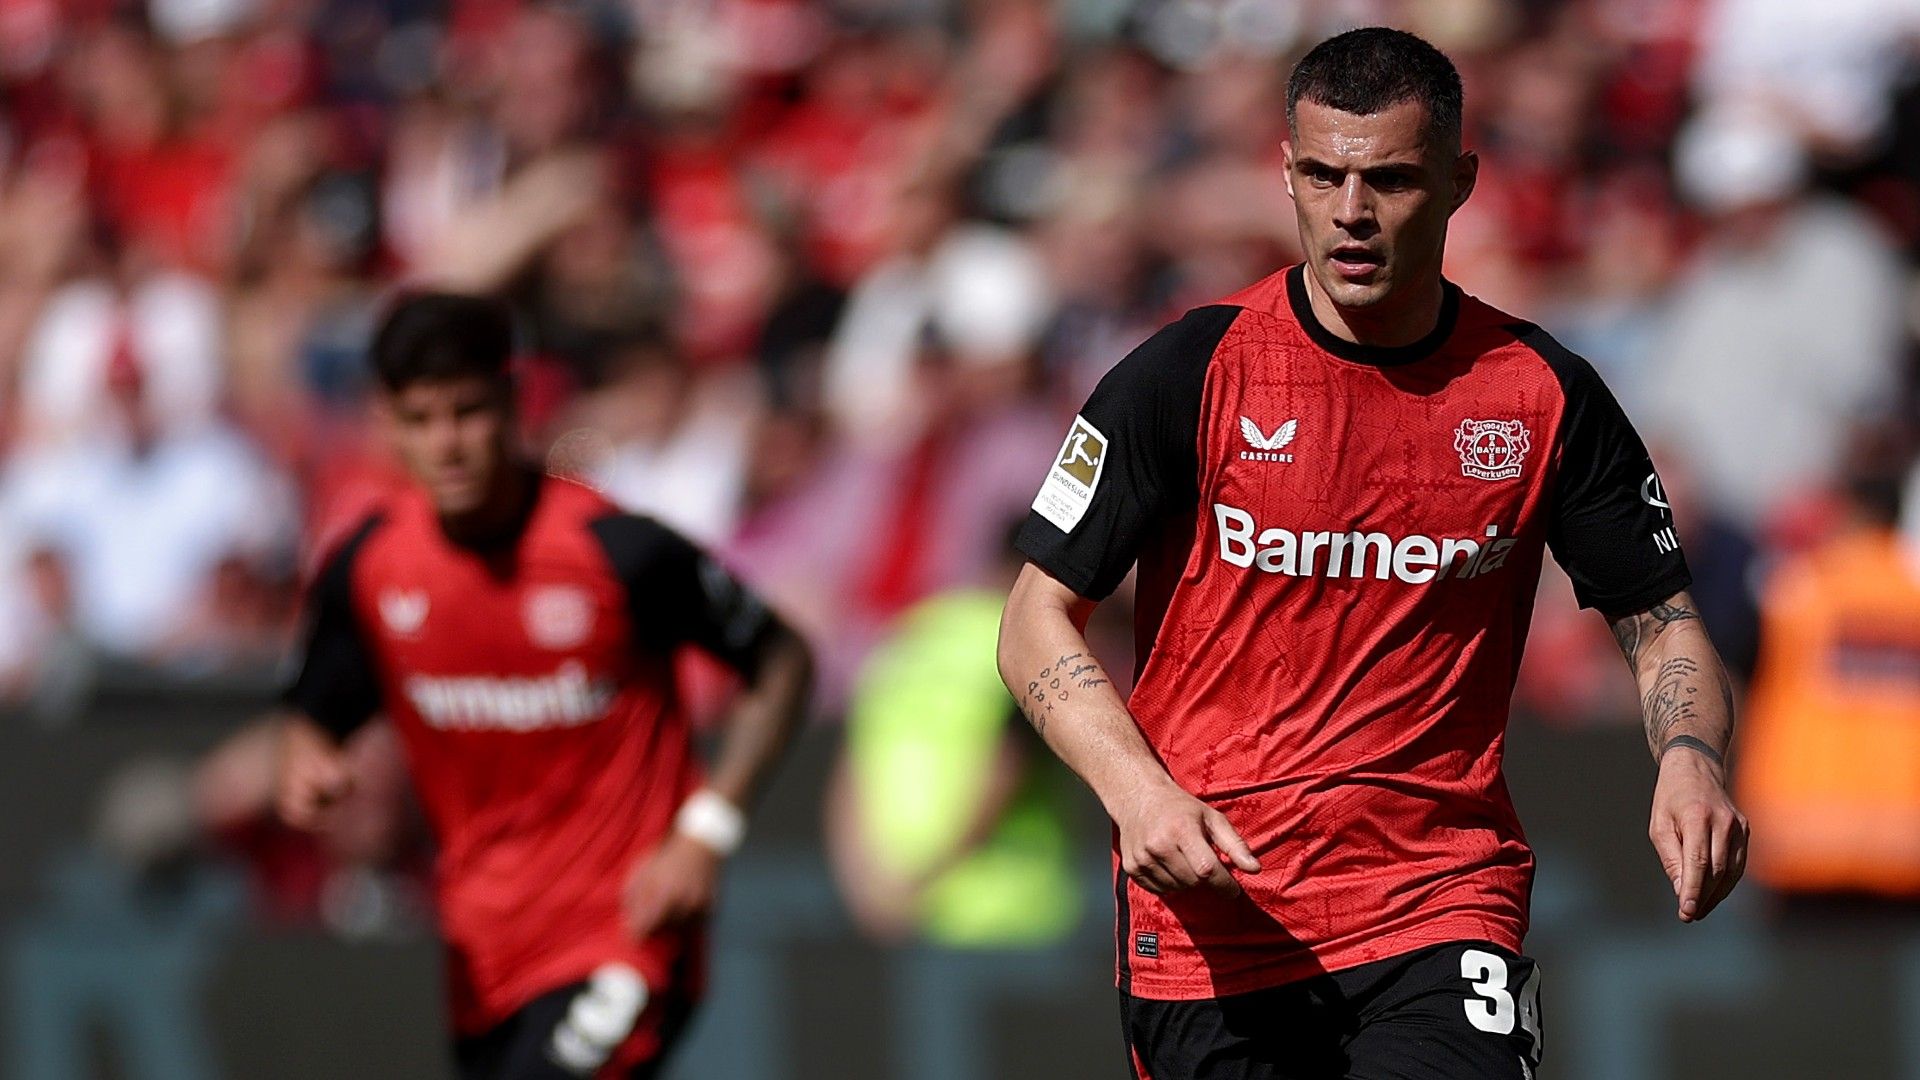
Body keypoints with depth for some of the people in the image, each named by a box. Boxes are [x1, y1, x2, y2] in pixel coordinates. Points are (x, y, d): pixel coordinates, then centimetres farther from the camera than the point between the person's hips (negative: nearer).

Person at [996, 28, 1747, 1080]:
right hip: (1210, 920, 0)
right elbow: (1037, 621, 0)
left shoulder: (1543, 394, 2)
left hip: (1444, 907, 0)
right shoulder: (1189, 374, -3)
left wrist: (1691, 760, -11)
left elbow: (1662, 626, 11)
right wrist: (1135, 789, -17)